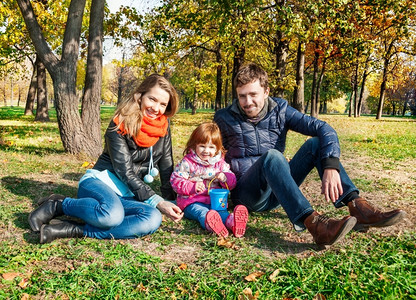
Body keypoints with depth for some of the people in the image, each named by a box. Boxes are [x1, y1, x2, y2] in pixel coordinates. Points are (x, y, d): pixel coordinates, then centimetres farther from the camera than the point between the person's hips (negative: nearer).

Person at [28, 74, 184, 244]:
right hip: (100, 182, -5)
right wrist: (157, 201, -22)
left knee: (153, 219, -31)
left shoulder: (163, 127, 3)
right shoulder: (120, 126, -11)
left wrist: (170, 201, 0)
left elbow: (167, 166, 8)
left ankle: (75, 230, -28)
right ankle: (58, 205, -12)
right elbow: (125, 172, -16)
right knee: (113, 214, -41)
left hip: (127, 196, 5)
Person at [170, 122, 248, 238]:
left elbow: (232, 182, 17)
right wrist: (192, 187, -18)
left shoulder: (220, 163, 14)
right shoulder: (187, 163, 1)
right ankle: (208, 221, -72)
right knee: (201, 212, -36)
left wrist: (225, 177, -9)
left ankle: (231, 221, -65)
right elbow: (175, 180, -2)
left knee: (220, 211, -31)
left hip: (214, 200, 3)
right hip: (192, 201, -3)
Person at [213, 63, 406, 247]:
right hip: (247, 192, -3)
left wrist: (330, 167, -26)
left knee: (315, 143, -15)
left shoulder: (280, 110, 0)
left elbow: (324, 129, -10)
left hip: (277, 193, 4)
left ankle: (357, 207, -29)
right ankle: (314, 223, -50)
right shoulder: (224, 119, -3)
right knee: (271, 156, -34)